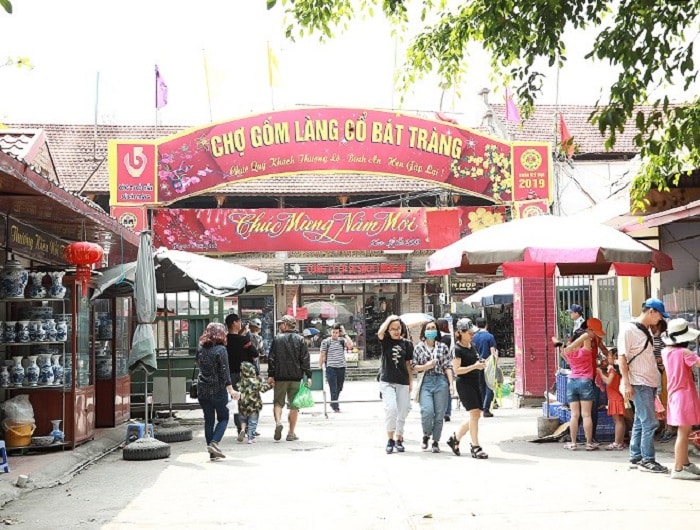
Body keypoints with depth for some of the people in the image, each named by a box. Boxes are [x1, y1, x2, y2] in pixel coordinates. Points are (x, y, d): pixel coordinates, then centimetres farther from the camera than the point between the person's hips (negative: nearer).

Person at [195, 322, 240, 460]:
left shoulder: (201, 349, 6)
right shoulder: (220, 349, -10)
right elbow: (225, 372, -14)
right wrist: (231, 390, -14)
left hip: (202, 390, 5)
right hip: (218, 390, -5)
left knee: (208, 420, 8)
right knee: (223, 418, 9)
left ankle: (212, 453, 9)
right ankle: (214, 442, -11)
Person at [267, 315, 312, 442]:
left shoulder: (277, 339, -1)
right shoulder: (300, 339, 3)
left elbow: (271, 358, -3)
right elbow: (305, 359, -1)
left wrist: (270, 375, 1)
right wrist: (308, 376, 1)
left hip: (280, 376, -1)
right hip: (296, 376, 1)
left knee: (278, 402, 10)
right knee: (294, 404, 7)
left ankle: (278, 422, -16)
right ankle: (291, 433, 8)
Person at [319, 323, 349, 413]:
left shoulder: (342, 340, 7)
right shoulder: (326, 341, 1)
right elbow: (322, 355, 2)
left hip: (341, 367, 4)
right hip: (331, 367, -4)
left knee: (339, 388, 14)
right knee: (333, 388, -8)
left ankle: (334, 403, 30)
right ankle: (335, 406, -4)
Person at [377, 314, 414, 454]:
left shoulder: (406, 344, 4)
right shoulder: (385, 341, 0)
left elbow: (408, 364, 8)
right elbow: (380, 332, -23)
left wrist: (411, 382, 6)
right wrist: (389, 319, -11)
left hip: (403, 382, 2)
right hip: (387, 381, -2)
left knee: (402, 413, 6)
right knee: (391, 409, -17)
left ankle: (399, 440, 21)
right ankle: (390, 439, -1)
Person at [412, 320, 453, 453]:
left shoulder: (442, 347, 9)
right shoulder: (419, 347, 8)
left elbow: (448, 366, 6)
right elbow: (413, 367, 8)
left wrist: (451, 383, -3)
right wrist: (424, 367, -10)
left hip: (441, 382, 1)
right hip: (426, 382, -1)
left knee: (439, 414, 1)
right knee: (427, 411, -16)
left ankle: (436, 442, 14)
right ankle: (426, 435, 11)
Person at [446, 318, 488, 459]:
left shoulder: (472, 346, 13)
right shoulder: (457, 349, -11)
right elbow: (457, 370, -18)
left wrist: (480, 364, 5)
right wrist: (474, 366, -23)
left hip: (475, 382, 9)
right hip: (464, 383, -8)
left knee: (476, 414, 9)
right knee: (474, 412, -12)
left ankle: (455, 438, 23)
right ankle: (475, 447, -7)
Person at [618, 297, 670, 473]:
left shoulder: (645, 330, 15)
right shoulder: (628, 329, -11)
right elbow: (622, 357, -14)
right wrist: (626, 383, -18)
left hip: (650, 384, 9)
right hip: (639, 385, -9)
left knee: (640, 422, 11)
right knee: (650, 422, -8)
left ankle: (636, 458, 17)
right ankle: (647, 460, -2)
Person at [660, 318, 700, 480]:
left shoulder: (665, 351, 4)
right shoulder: (684, 352, -18)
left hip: (674, 394, 8)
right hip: (685, 395, -8)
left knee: (684, 431, 19)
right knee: (683, 432, -4)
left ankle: (685, 463, 30)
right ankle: (678, 469, -3)